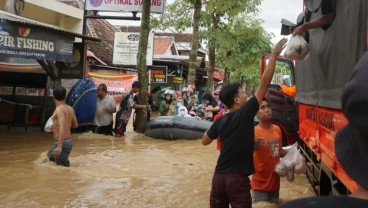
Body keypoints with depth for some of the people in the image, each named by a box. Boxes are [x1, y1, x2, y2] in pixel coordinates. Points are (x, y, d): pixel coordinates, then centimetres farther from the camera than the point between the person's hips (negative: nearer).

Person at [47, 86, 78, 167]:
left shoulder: (59, 109, -17)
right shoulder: (70, 108, 6)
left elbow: (62, 127, -29)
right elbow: (75, 125, 18)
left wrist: (59, 146, -35)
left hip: (63, 143, -9)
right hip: (68, 141, 9)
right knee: (50, 155, 29)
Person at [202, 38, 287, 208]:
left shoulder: (220, 121, 3)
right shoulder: (246, 114, -10)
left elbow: (204, 141, 16)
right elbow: (264, 83, -10)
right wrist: (274, 55, -6)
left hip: (219, 176, 5)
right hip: (237, 178, -5)